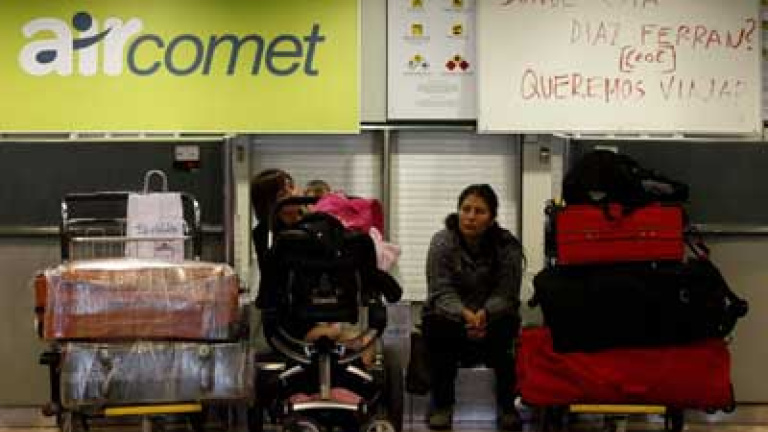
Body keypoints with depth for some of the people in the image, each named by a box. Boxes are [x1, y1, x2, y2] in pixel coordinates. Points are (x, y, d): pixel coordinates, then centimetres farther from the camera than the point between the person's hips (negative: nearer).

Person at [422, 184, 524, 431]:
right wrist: (465, 314, -40)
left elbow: (505, 294, -16)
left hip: (493, 315, 0)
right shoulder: (442, 243, -12)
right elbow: (442, 292, -18)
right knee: (435, 325, -33)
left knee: (505, 326, -33)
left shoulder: (508, 247, -11)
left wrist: (484, 313, -39)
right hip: (451, 314, 0)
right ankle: (442, 403, -11)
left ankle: (506, 404, -12)